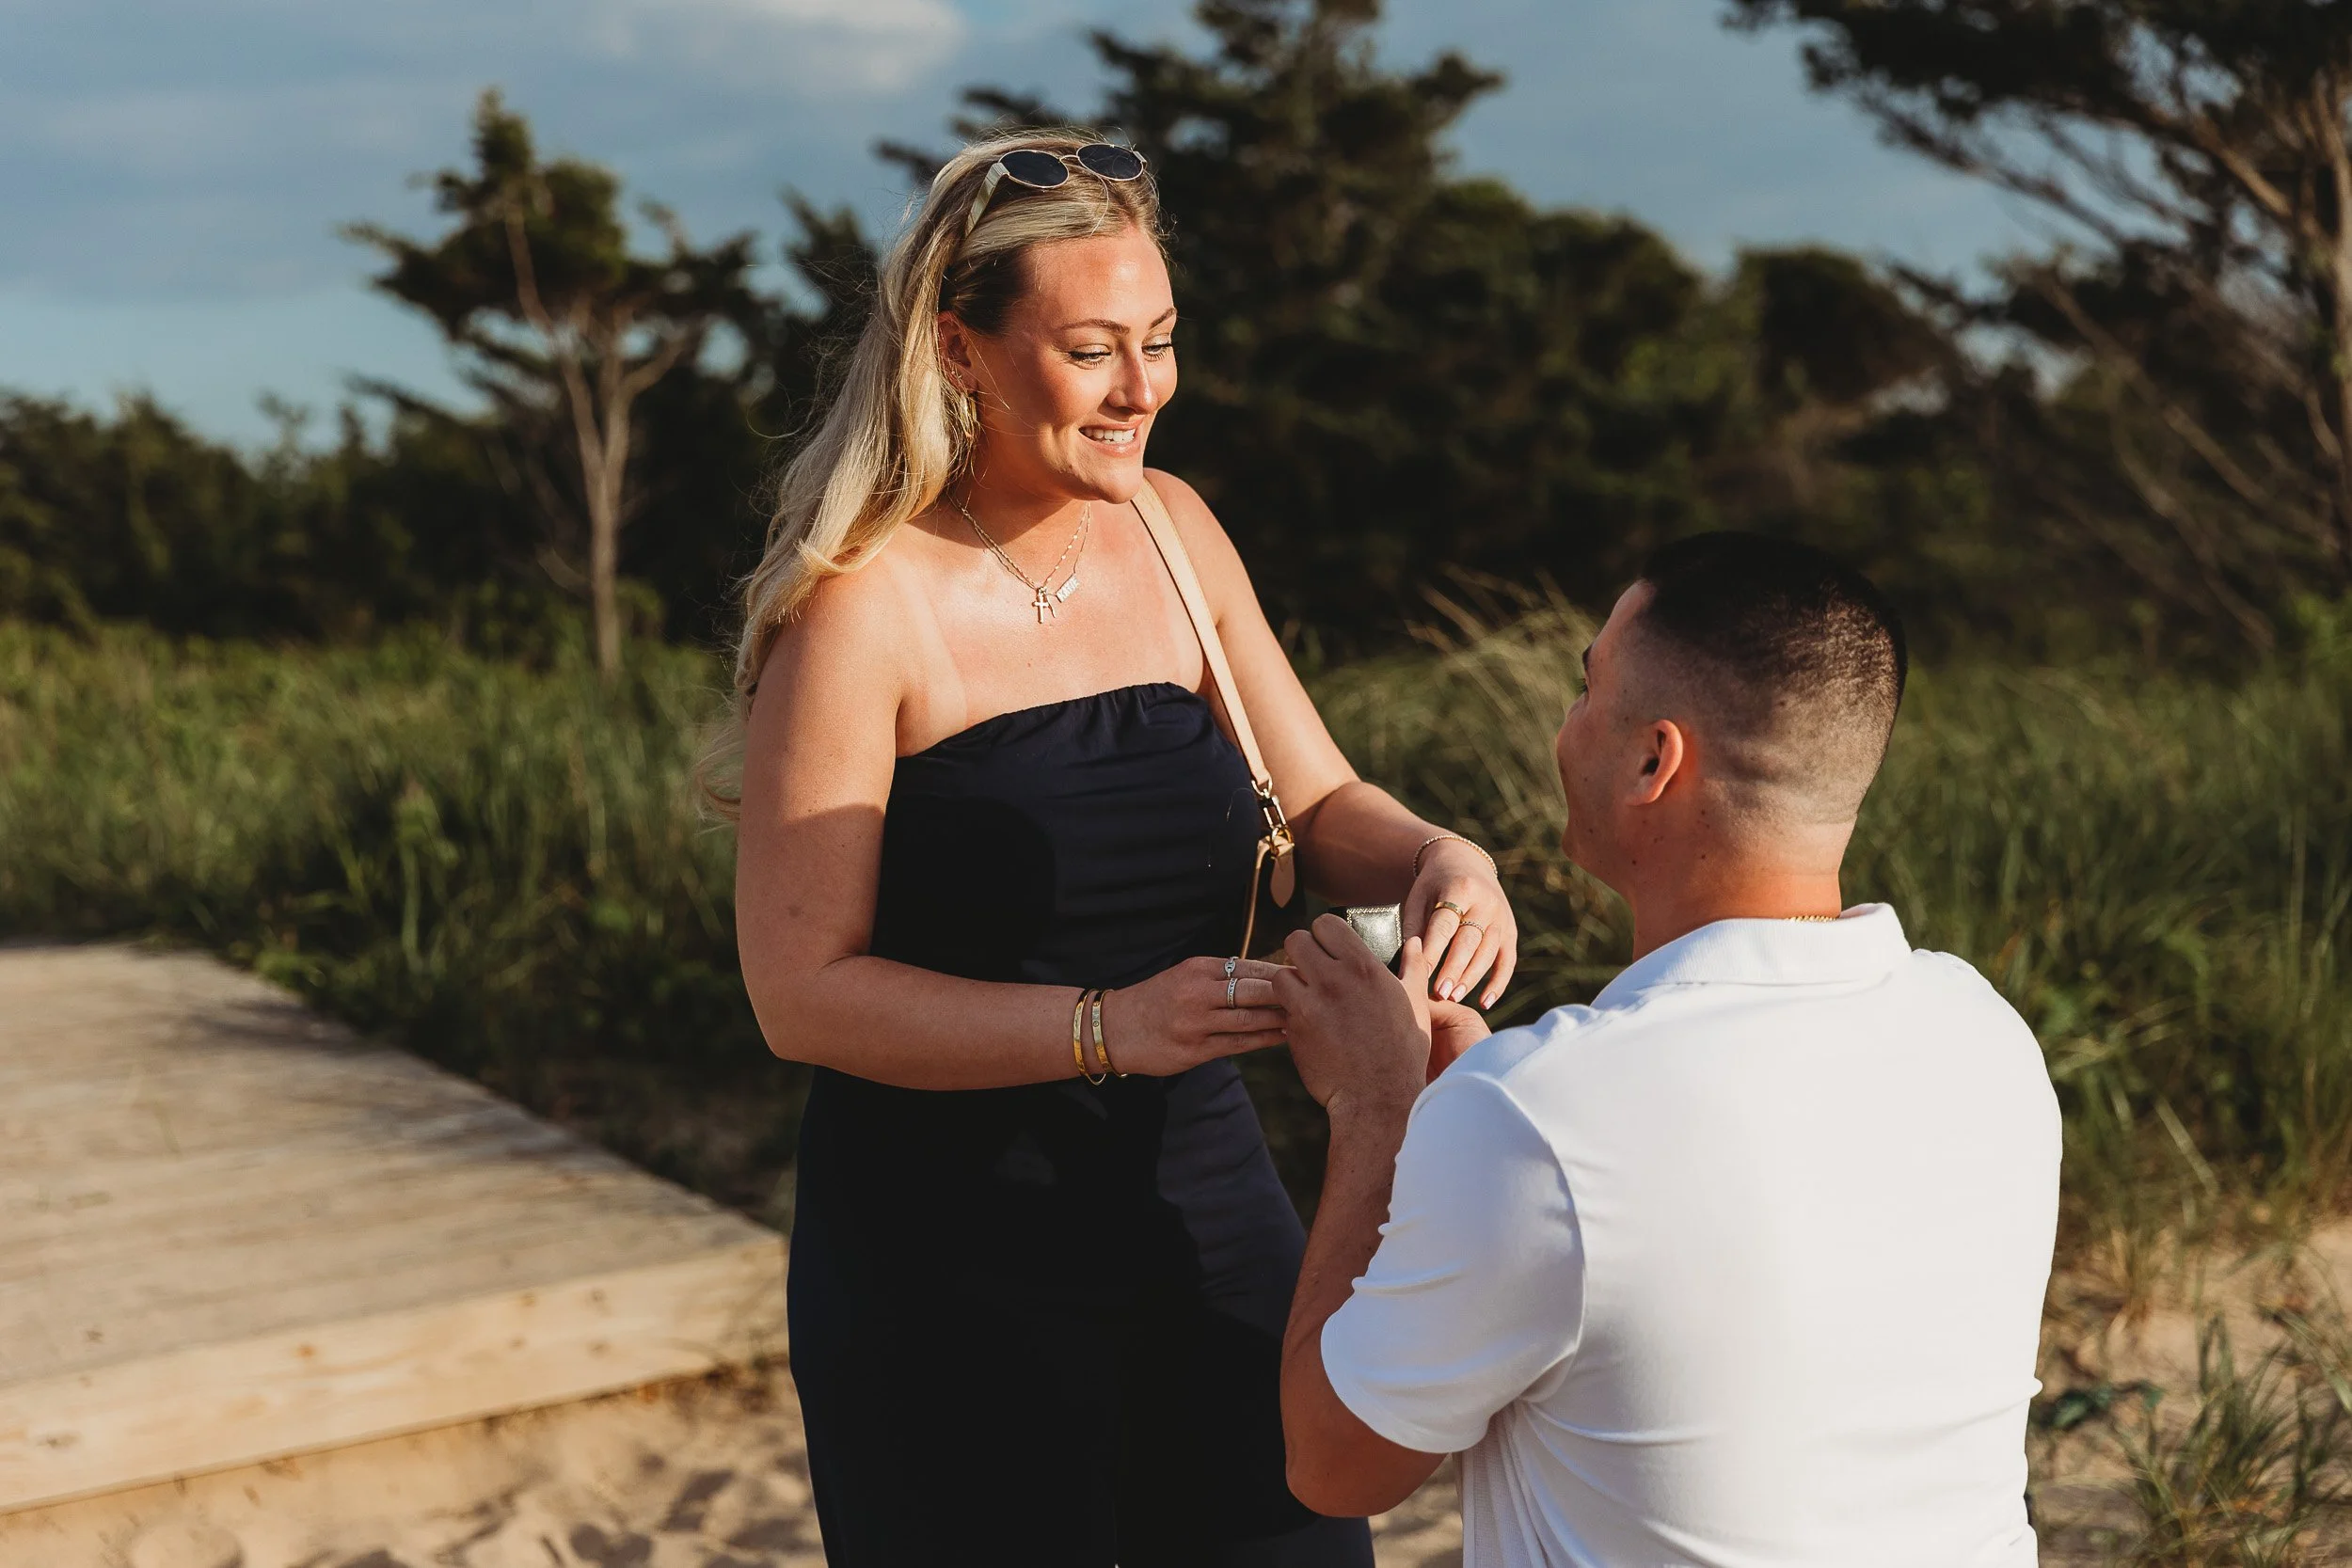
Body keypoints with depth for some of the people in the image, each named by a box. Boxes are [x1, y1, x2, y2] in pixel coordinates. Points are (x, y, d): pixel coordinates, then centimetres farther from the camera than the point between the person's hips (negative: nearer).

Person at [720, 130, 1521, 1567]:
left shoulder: (1169, 531, 4)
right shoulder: (865, 603, -15)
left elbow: (1320, 805, 9)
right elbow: (802, 992, -17)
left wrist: (1439, 857, -13)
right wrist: (1109, 1026, -27)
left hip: (1206, 1201, 6)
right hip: (949, 1262, -5)